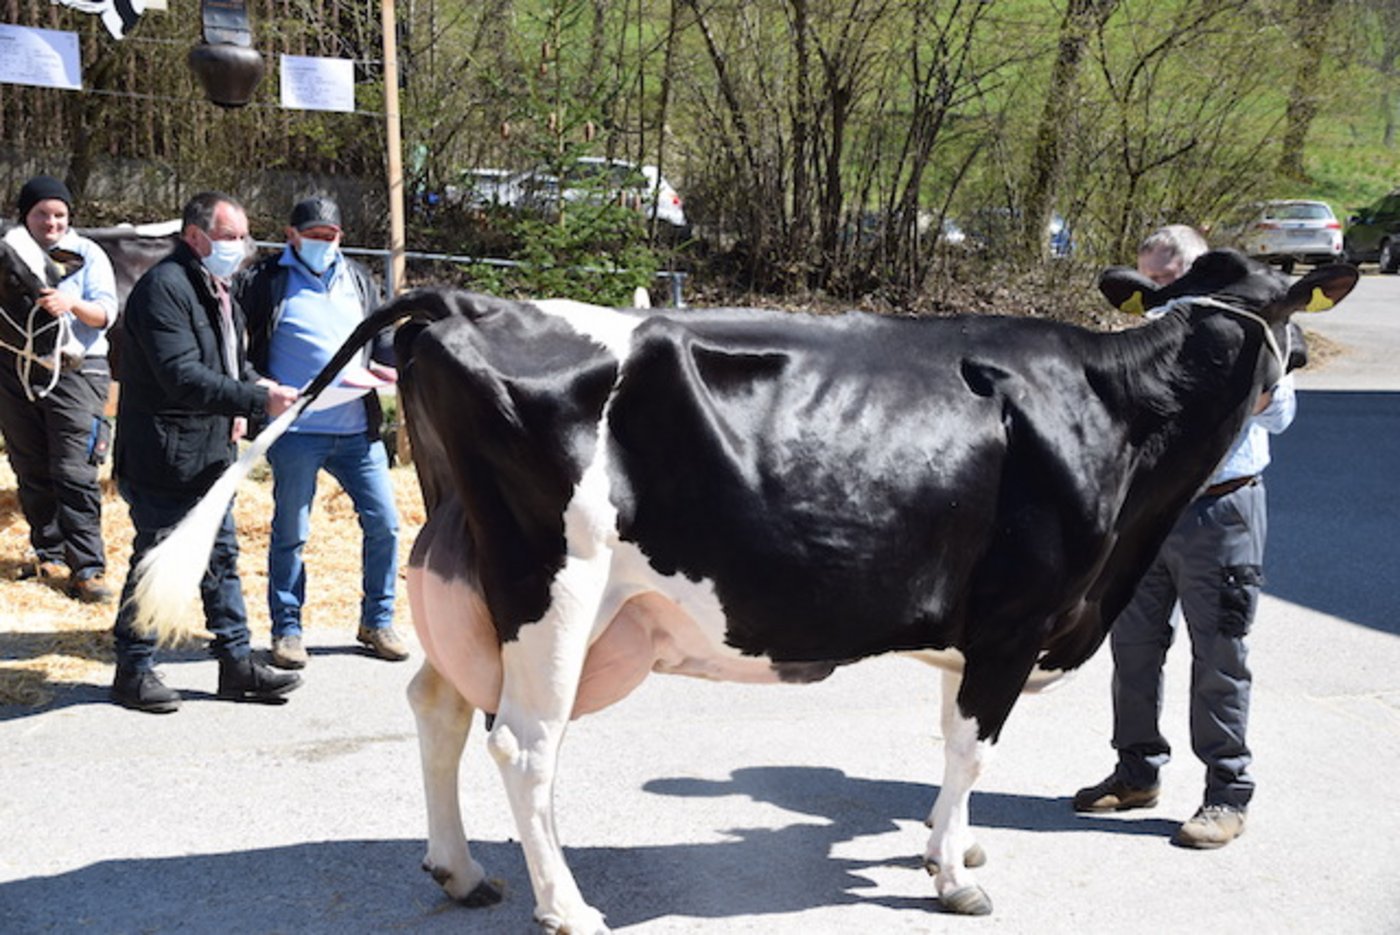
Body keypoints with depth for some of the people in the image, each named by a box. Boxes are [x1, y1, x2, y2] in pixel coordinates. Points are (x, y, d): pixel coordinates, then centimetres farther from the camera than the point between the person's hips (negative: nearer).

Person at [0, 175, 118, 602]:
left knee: (74, 474, -9)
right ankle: (50, 554, 22)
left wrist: (72, 304, -26)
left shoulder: (86, 254, 2)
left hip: (74, 372, -4)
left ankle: (86, 568, -8)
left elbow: (106, 311, -6)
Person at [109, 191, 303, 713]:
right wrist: (257, 401, -28)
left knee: (222, 558, 13)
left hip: (211, 454, 10)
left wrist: (248, 397, 4)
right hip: (162, 459, -9)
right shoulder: (164, 288, -17)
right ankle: (134, 671, 15)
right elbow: (182, 376, -26)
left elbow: (233, 362, 25)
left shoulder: (218, 292, 14)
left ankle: (237, 664, 21)